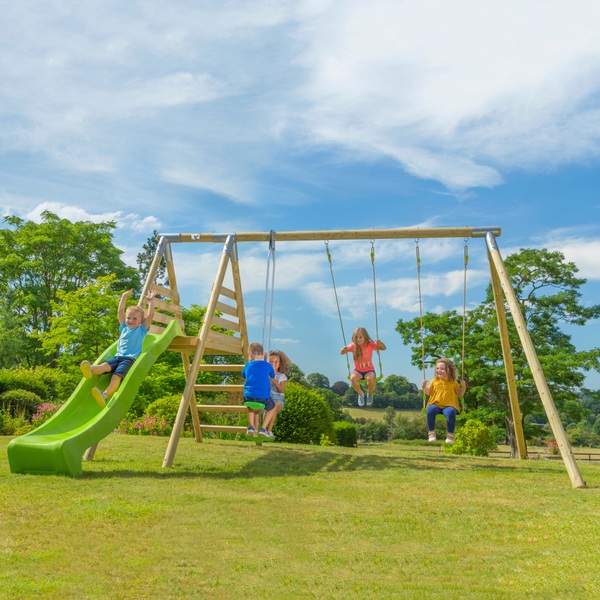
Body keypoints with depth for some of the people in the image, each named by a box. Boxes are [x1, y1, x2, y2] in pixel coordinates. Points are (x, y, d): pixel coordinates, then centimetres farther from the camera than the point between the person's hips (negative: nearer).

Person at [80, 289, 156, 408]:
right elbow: (120, 311, 26)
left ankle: (105, 395, -54)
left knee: (116, 376, -30)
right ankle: (91, 369, -60)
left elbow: (150, 315, 3)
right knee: (105, 366, -28)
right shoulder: (124, 328, 24)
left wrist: (151, 300, 7)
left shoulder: (142, 329, 12)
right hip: (118, 356, 5)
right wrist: (124, 296, 28)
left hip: (130, 359, -5)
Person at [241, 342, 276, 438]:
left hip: (248, 397, 2)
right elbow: (272, 376, 21)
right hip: (263, 397, -2)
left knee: (251, 408, 34)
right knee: (271, 407, 27)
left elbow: (243, 376, 26)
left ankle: (251, 426, 12)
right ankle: (263, 428, 12)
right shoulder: (267, 365, 4)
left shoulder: (247, 365, 8)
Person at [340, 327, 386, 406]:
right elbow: (341, 352, -12)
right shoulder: (353, 346, -9)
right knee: (352, 378, -34)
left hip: (369, 370, -1)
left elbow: (384, 348, -10)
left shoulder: (370, 345, -10)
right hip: (358, 371, 1)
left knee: (370, 378, -36)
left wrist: (379, 343, -33)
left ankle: (370, 394, 0)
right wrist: (344, 350, -37)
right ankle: (360, 394, -2)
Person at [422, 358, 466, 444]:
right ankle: (431, 432, -17)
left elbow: (459, 394, 15)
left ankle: (450, 434, -19)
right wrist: (424, 386, 0)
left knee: (451, 412, -37)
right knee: (430, 410, -33)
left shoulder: (453, 382, 10)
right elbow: (428, 392, 18)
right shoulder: (434, 381, 14)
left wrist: (463, 387, -1)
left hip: (449, 405, -1)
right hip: (435, 404, 1)